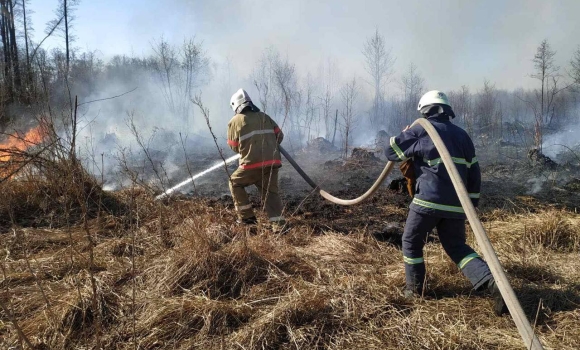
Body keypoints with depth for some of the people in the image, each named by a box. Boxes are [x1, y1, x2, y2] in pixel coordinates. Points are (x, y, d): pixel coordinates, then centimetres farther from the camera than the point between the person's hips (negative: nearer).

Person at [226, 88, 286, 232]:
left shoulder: (235, 122, 2)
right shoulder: (264, 116, 13)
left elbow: (234, 147, 7)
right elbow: (279, 136, 14)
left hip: (252, 164, -4)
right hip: (272, 163, 4)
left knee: (235, 183, 19)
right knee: (271, 192, 11)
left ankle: (246, 216, 16)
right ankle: (278, 223, -4)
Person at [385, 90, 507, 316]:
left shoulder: (420, 131, -1)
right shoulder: (461, 134, 16)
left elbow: (390, 151, 6)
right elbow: (474, 173, 15)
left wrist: (405, 136, 24)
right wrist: (471, 203, 20)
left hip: (428, 200, -5)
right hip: (455, 204, 5)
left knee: (411, 242, 15)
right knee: (457, 248, 17)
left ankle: (415, 288, 22)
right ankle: (491, 282, -3)